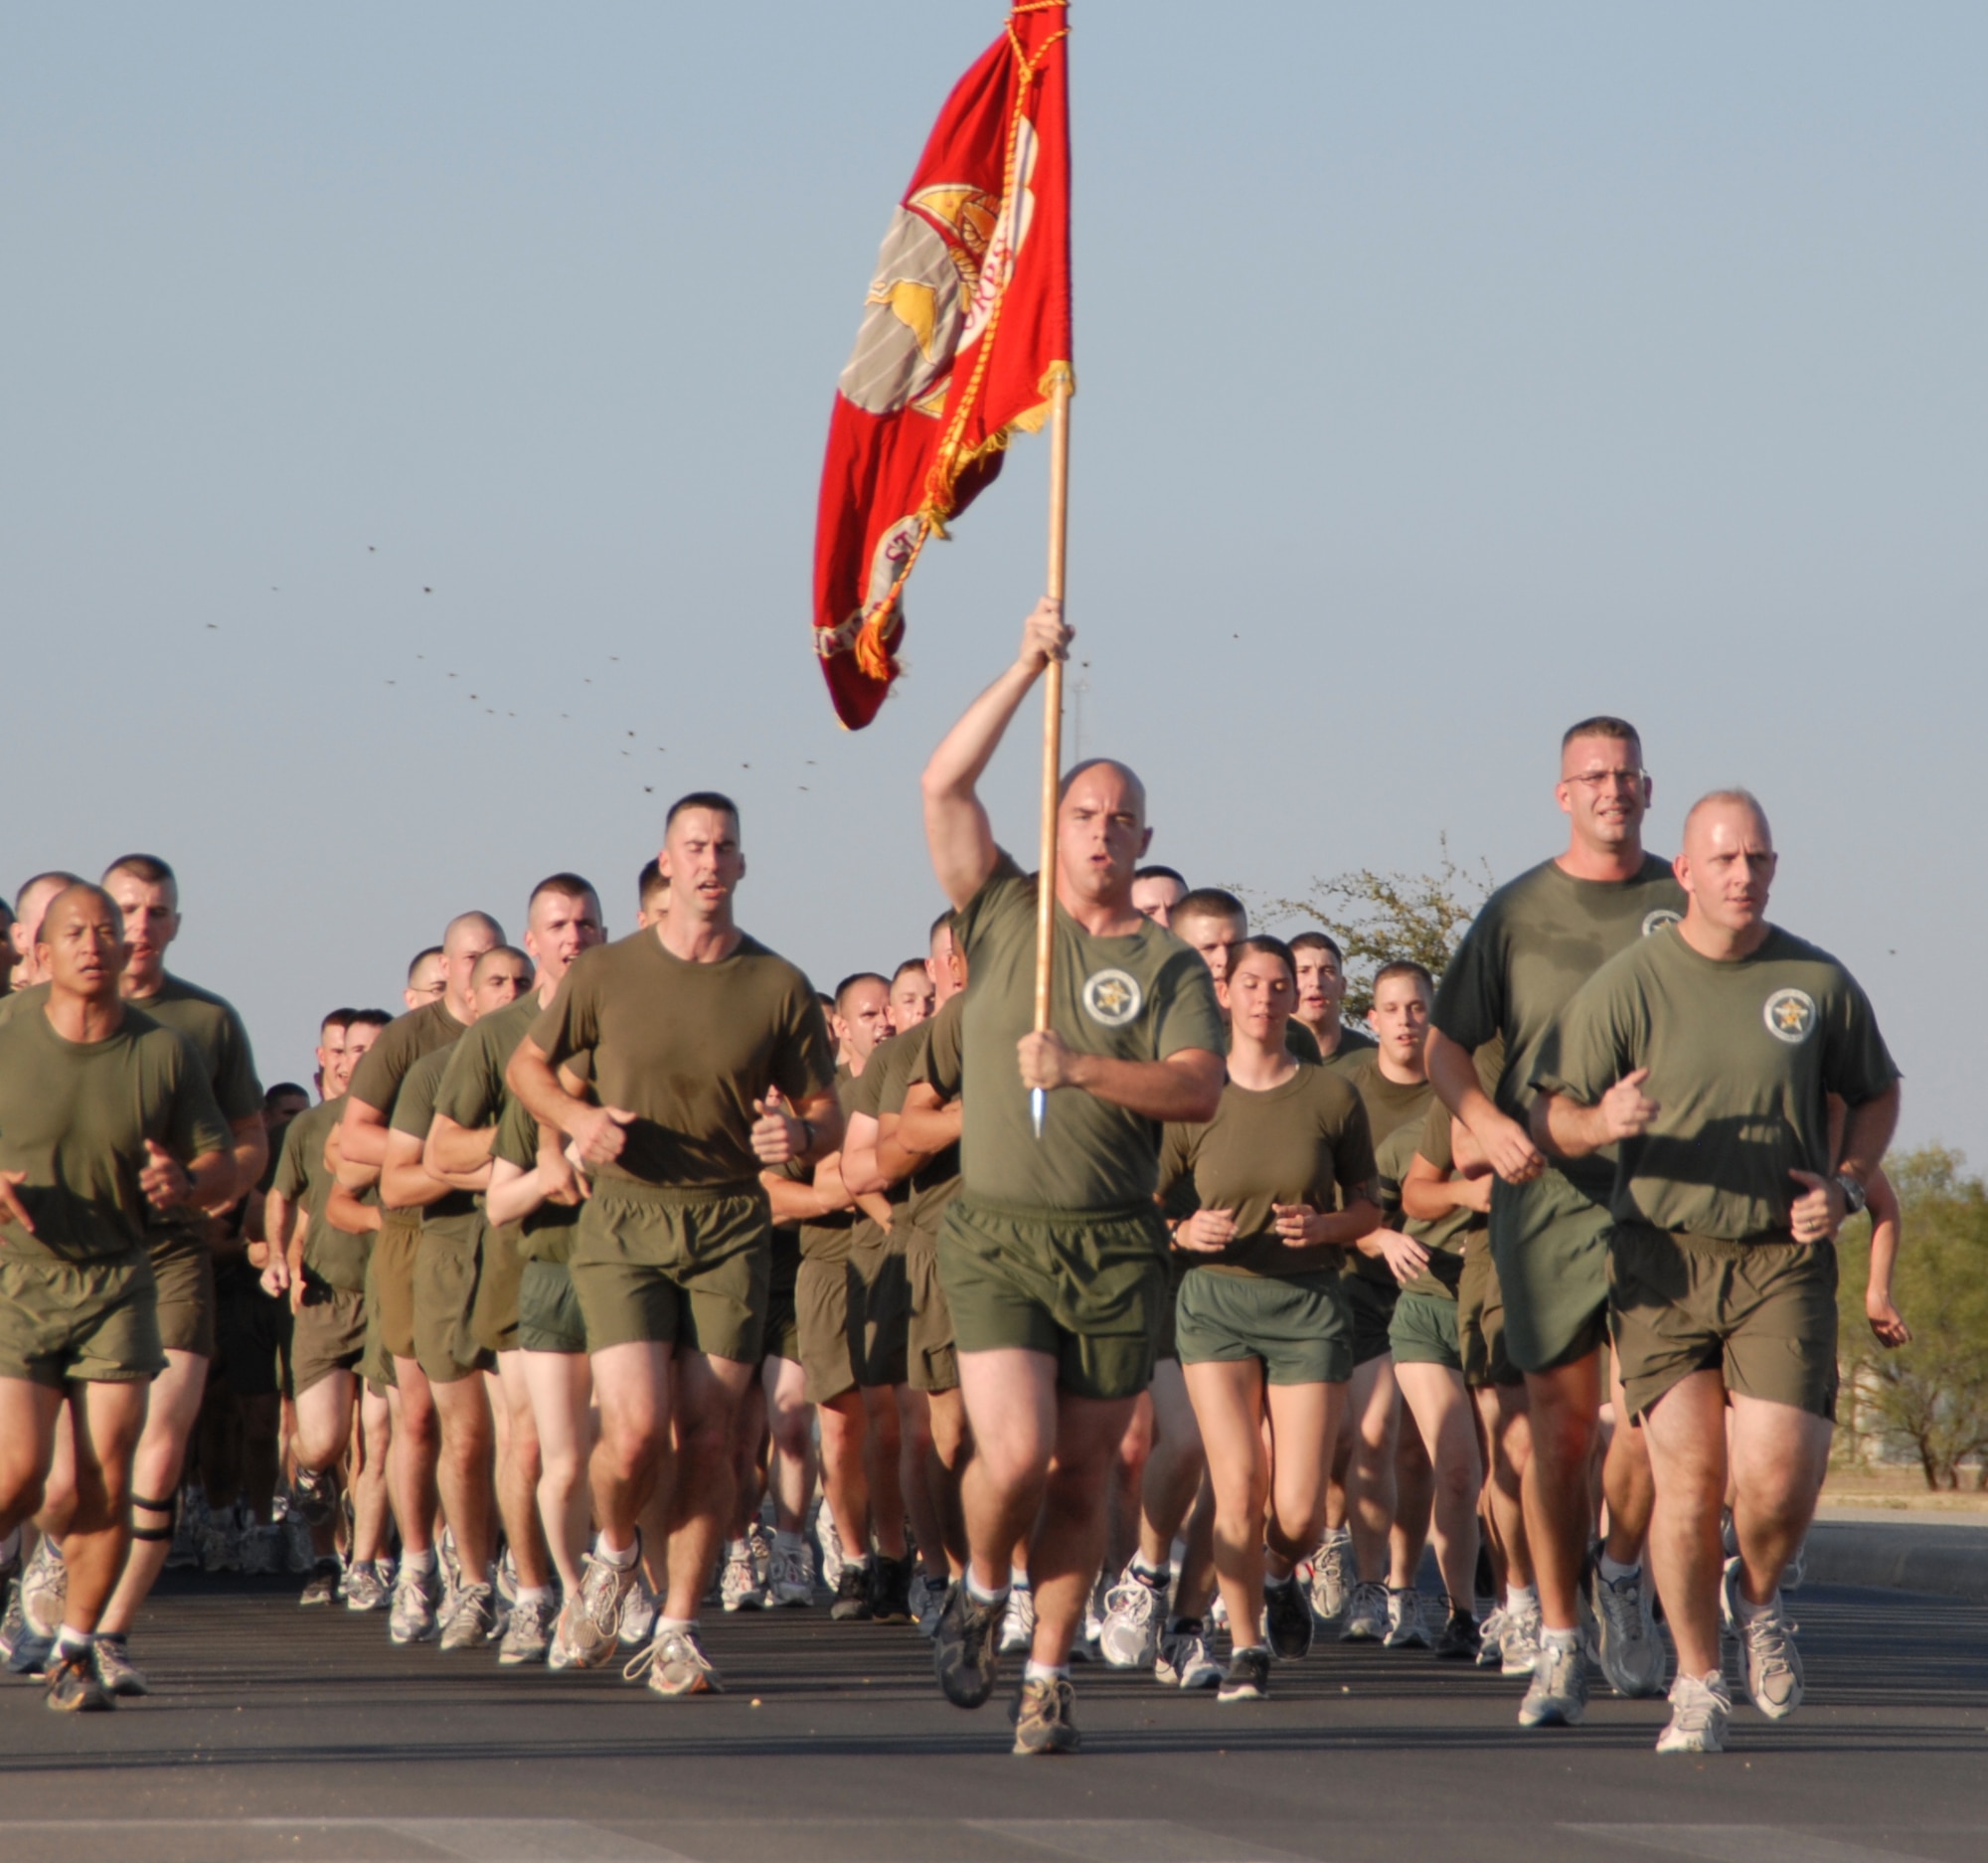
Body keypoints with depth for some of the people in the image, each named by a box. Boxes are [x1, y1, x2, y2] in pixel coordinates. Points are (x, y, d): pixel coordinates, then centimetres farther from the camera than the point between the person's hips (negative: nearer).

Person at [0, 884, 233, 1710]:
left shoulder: (166, 1052, 2)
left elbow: (222, 1163, 7)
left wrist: (185, 1183, -15)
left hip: (118, 1279, 1)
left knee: (107, 1480, -5)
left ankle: (76, 1648, 8)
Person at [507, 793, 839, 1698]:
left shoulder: (779, 987, 3)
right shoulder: (606, 973, 3)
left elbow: (828, 1116, 8)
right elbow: (527, 1063, 17)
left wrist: (798, 1134, -16)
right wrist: (576, 1119, -4)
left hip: (731, 1225, 1)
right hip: (625, 1222, -1)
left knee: (706, 1434, -2)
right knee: (635, 1430, -14)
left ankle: (677, 1630, 8)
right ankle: (613, 1551, 18)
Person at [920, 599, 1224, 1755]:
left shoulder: (1170, 965, 8)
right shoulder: (1003, 916, 9)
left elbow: (1201, 1089, -6)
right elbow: (945, 786, -2)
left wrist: (1085, 1069, -19)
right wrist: (1029, 671, -8)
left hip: (1118, 1244, 1)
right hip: (998, 1232, -1)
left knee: (1083, 1473, 3)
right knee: (1017, 1454, -14)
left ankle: (1049, 1676, 13)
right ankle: (981, 1593, 15)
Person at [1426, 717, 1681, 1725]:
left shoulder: (1685, 904, 8)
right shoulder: (1516, 911, 8)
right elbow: (1443, 1042, 11)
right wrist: (1486, 1122, -7)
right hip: (1548, 1191, 0)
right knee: (1561, 1428, 0)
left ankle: (1623, 1571, 18)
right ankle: (1558, 1649, 6)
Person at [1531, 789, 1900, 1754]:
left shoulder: (1819, 983, 5)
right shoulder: (1629, 984, -2)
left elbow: (1875, 1094, 21)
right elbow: (1547, 1114, 0)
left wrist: (1844, 1186, 4)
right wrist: (1602, 1122, -23)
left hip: (1784, 1259, 1)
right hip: (1663, 1257, -1)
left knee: (1778, 1481, -11)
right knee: (1687, 1478, -5)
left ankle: (1756, 1598, 24)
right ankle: (1697, 1686, 12)